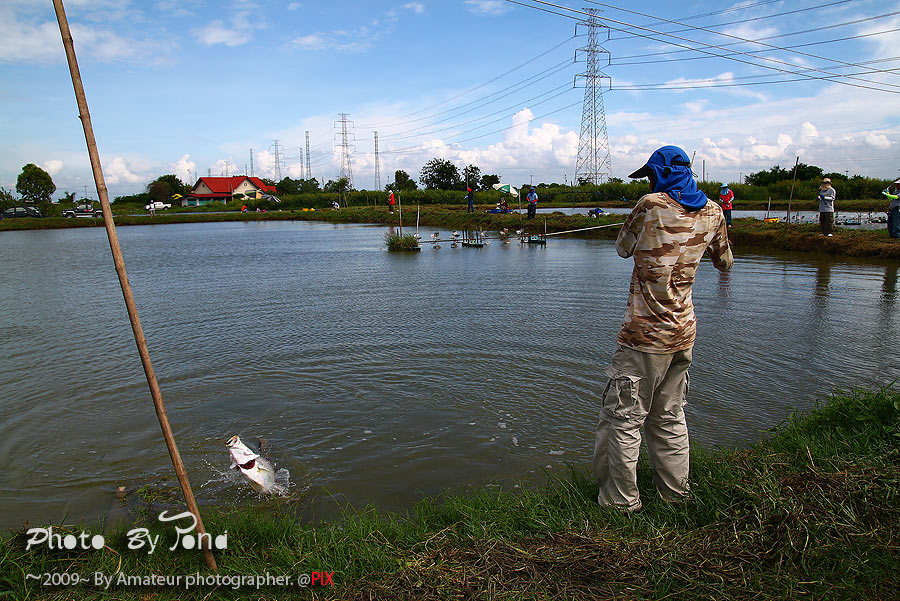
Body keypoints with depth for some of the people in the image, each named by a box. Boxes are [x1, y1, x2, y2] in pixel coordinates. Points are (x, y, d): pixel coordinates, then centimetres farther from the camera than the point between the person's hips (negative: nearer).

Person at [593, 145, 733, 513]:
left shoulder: (652, 204, -10)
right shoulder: (712, 213, 6)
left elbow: (623, 248, 4)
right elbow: (725, 263, 21)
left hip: (646, 333, -7)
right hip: (684, 333, 7)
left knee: (623, 417, 2)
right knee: (670, 416, 19)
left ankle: (621, 501, 8)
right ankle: (676, 493, 29)